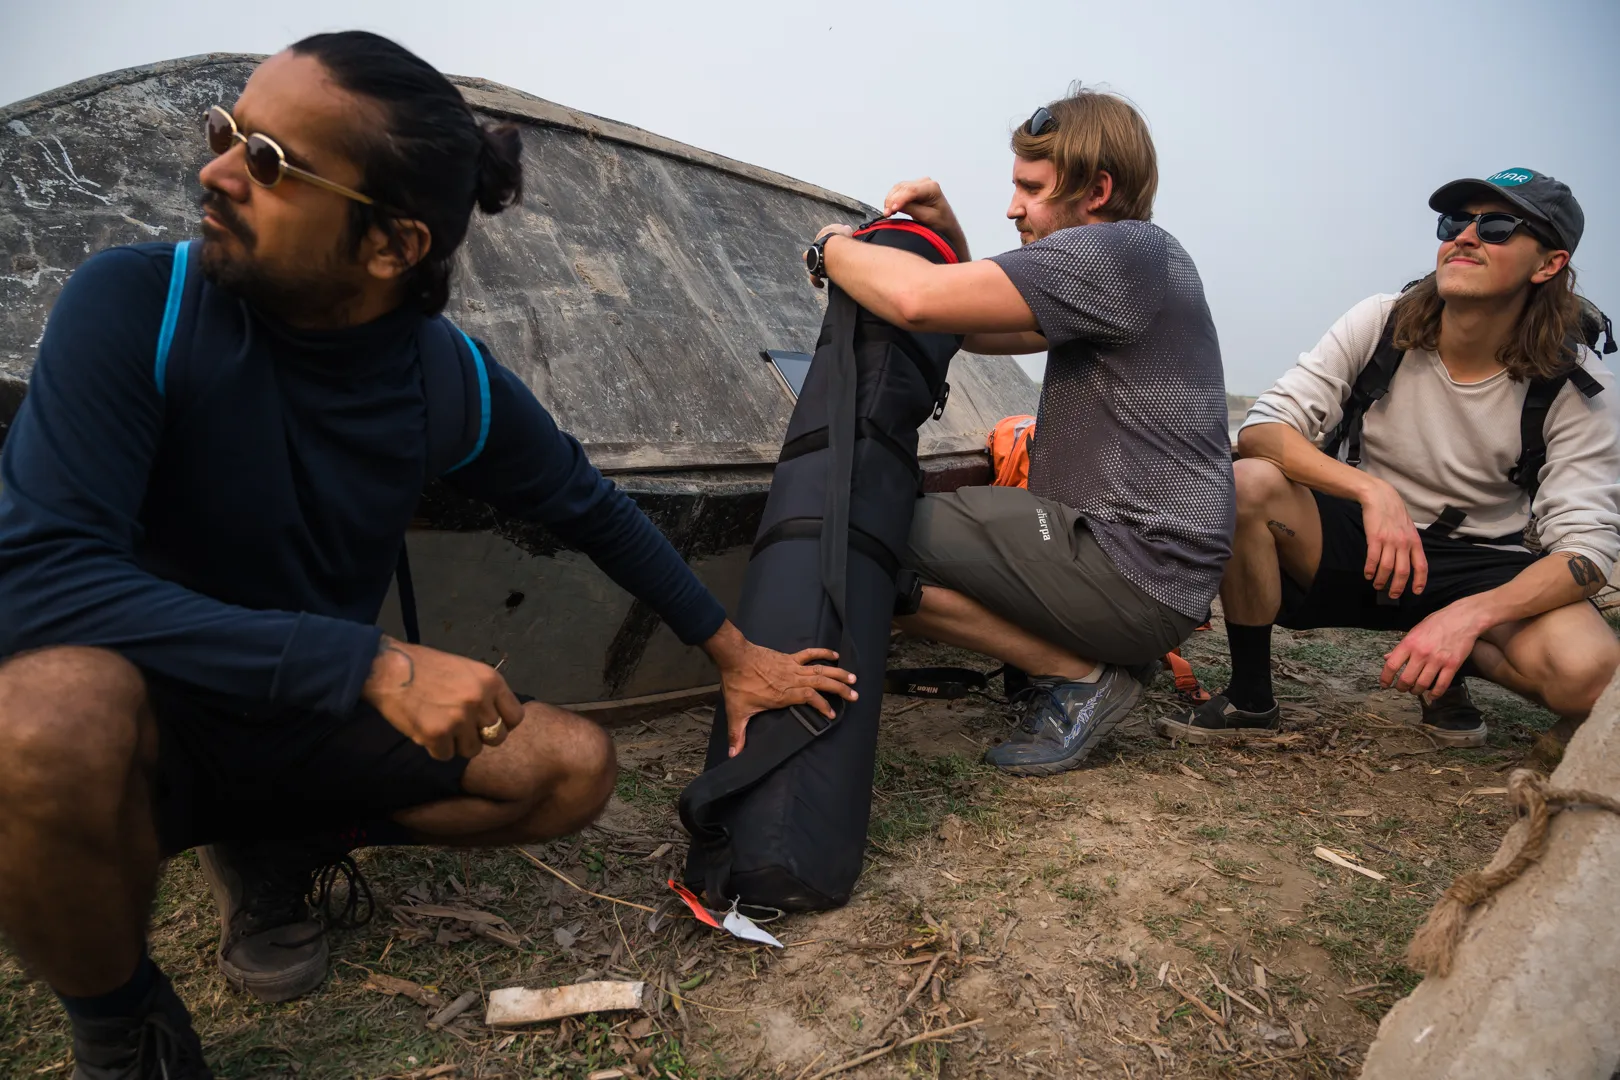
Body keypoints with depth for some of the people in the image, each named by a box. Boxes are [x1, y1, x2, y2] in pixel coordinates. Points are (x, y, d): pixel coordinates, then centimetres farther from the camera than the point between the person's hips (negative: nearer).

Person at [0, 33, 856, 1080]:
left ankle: (272, 853, 11)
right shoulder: (137, 305, -22)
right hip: (148, 722, -3)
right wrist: (372, 662, -37)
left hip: (312, 730, 3)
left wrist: (734, 654, 7)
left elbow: (594, 511, 1)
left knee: (571, 765, -8)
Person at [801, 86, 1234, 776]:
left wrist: (832, 247, -5)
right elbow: (982, 332, 24)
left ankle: (1078, 675, -5)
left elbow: (917, 299, -24)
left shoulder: (1116, 251, -14)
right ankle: (1094, 655, 11)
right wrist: (946, 233, 10)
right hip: (1151, 569, 10)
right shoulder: (1138, 260, 19)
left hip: (1135, 575, -10)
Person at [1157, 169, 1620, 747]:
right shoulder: (1381, 322, -11)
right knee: (1247, 485, -31)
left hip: (1479, 568, 0)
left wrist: (1471, 615, -35)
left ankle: (1448, 671, 6)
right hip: (1359, 539, 0)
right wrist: (1371, 491, -37)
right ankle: (1249, 698, -10)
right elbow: (1259, 430, -20)